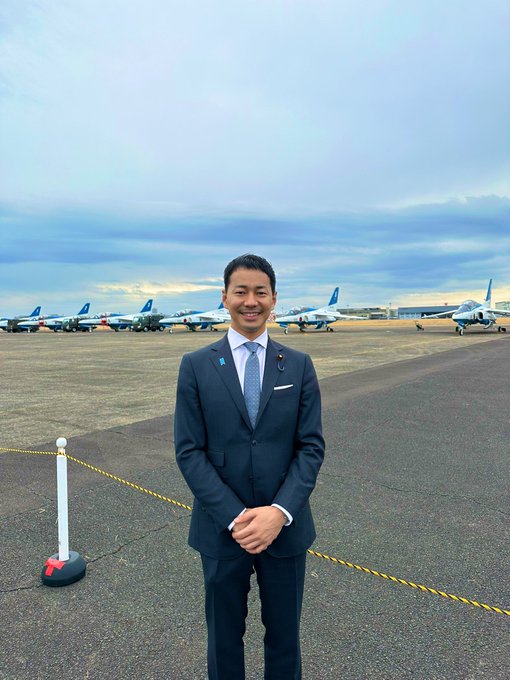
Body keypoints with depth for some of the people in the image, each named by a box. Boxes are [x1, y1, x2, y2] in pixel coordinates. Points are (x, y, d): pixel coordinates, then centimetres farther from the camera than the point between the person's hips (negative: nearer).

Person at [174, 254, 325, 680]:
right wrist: (235, 517, -16)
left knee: (284, 635, 21)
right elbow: (189, 451, -8)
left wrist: (279, 512, -16)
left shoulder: (299, 366, -2)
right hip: (221, 530, -1)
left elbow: (312, 446, -4)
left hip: (286, 527, 1)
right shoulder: (196, 366, -6)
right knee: (224, 636, 21)